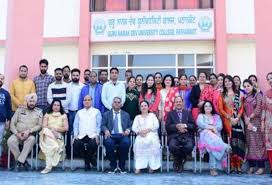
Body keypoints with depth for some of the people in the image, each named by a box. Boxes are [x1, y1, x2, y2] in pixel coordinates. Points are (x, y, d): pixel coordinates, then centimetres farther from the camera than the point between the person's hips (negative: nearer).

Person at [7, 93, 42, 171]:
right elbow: (12, 123, 5)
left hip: (30, 135, -1)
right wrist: (17, 133, -11)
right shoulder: (20, 110, 10)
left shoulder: (39, 112, 8)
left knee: (32, 139, -36)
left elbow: (39, 125, -1)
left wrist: (29, 131, -16)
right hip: (17, 134, 1)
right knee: (10, 141, -30)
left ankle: (19, 161, -27)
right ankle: (23, 161, -17)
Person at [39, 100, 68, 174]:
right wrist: (52, 129, -11)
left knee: (51, 145, -39)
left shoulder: (63, 115, 20)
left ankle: (48, 166, -37)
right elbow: (44, 126, 7)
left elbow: (66, 128, 6)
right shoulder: (47, 115, 23)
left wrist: (56, 129, -6)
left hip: (58, 136, 0)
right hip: (47, 135, 0)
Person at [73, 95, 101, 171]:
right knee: (76, 145, -29)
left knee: (93, 145, -35)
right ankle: (90, 159, -1)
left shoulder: (96, 111, 15)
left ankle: (87, 161, -2)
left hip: (92, 135, -2)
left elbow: (99, 125, 5)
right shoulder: (79, 112, 22)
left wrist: (97, 135, -10)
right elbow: (76, 125, 14)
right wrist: (75, 135, -2)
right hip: (81, 136, 2)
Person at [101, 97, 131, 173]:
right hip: (111, 135, 0)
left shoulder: (126, 115, 23)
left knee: (126, 143, -34)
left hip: (122, 135, 1)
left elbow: (130, 126, 16)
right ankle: (113, 166, -14)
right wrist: (106, 130, -15)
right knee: (109, 143, -35)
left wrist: (128, 130, -7)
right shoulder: (106, 114, 18)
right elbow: (102, 125, 8)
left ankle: (121, 166, -14)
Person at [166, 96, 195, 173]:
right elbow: (167, 126, 4)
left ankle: (179, 160, 0)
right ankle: (179, 160, 0)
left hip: (186, 136, 1)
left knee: (189, 146, -32)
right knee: (172, 146, -34)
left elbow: (193, 125, 9)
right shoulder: (170, 113, 18)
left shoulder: (188, 113, 20)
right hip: (174, 136, 0)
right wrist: (176, 126, -12)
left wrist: (185, 125, -9)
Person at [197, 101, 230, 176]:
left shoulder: (217, 116, 28)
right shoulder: (201, 116, 23)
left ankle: (213, 168, -41)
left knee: (213, 144, -38)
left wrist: (208, 127, -6)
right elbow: (200, 124, -1)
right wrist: (212, 127, -9)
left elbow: (220, 127, 9)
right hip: (205, 135, -1)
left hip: (216, 136, 1)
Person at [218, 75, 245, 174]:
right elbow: (220, 109, 3)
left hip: (238, 120, 0)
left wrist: (237, 118, -11)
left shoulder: (239, 94, 10)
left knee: (238, 141, -6)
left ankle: (239, 165, -2)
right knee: (230, 142, -4)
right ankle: (232, 165, 0)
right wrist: (230, 118, -9)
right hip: (227, 120, 0)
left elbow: (242, 108, 4)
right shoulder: (222, 95, 11)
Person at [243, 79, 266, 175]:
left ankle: (261, 167, -3)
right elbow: (243, 111, 5)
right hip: (248, 123, 4)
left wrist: (250, 118, -8)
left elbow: (258, 109, -9)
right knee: (250, 144, 3)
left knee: (258, 143, -5)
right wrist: (247, 122, -9)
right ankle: (251, 166, 6)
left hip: (257, 122, -4)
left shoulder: (258, 95, 1)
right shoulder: (244, 98, 13)